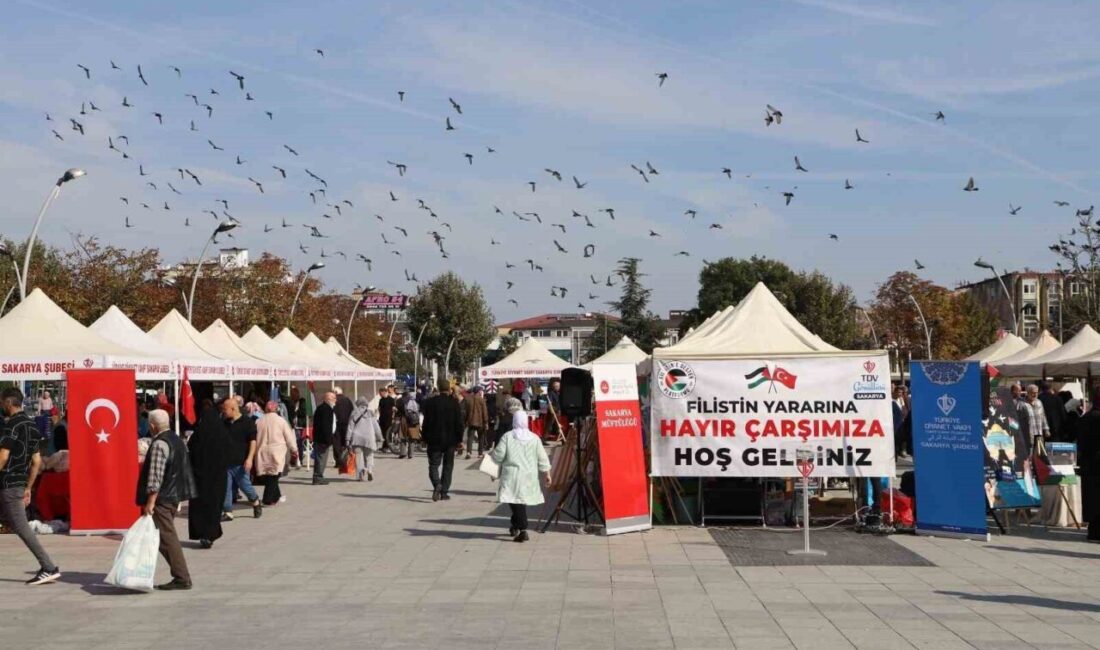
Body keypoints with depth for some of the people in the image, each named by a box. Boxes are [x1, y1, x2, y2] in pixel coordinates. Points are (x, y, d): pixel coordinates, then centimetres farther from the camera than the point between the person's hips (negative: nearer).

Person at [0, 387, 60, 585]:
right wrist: (28, 488, 20)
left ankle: (49, 568, -10)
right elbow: (37, 461, 16)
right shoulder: (32, 425, 14)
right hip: (20, 484, 9)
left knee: (21, 527, -8)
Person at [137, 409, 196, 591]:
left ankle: (182, 578, -6)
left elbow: (155, 476, -21)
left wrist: (150, 502, -20)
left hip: (161, 499, -10)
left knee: (167, 537, -7)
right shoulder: (176, 439, 13)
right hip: (174, 496, 10)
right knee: (167, 536, 14)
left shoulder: (159, 444, -16)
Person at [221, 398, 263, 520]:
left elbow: (253, 441, -9)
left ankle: (256, 502, 27)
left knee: (244, 485, 2)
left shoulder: (247, 422, -6)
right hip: (226, 462, 6)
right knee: (226, 487, 1)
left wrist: (250, 458, -18)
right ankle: (227, 512, 5)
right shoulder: (225, 423, 13)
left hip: (241, 463, -5)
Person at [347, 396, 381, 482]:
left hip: (357, 438, 0)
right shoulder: (370, 413, 5)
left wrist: (348, 439, 3)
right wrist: (378, 438, 15)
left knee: (358, 456, 2)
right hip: (369, 437, 0)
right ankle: (369, 469, -14)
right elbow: (376, 426, 6)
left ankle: (360, 475, -15)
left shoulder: (354, 413, 5)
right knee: (369, 456, 12)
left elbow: (350, 427, 3)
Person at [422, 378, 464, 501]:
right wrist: (459, 439, 3)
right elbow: (459, 423, -5)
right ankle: (444, 492, 10)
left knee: (433, 464, 5)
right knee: (448, 466, 11)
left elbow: (426, 422, 0)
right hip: (450, 440, 0)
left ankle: (437, 484, -21)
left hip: (434, 440, 0)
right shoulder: (454, 403, -6)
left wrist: (426, 439, 8)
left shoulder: (430, 402, -3)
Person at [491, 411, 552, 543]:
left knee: (516, 503, -4)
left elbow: (498, 456, -6)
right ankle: (515, 527, 30)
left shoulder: (507, 437, -6)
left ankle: (522, 530, -13)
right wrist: (547, 474, 12)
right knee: (521, 502, 18)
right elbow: (542, 459, 4)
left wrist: (493, 452, 16)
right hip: (529, 477, 4)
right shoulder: (534, 438, 3)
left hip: (512, 476, -4)